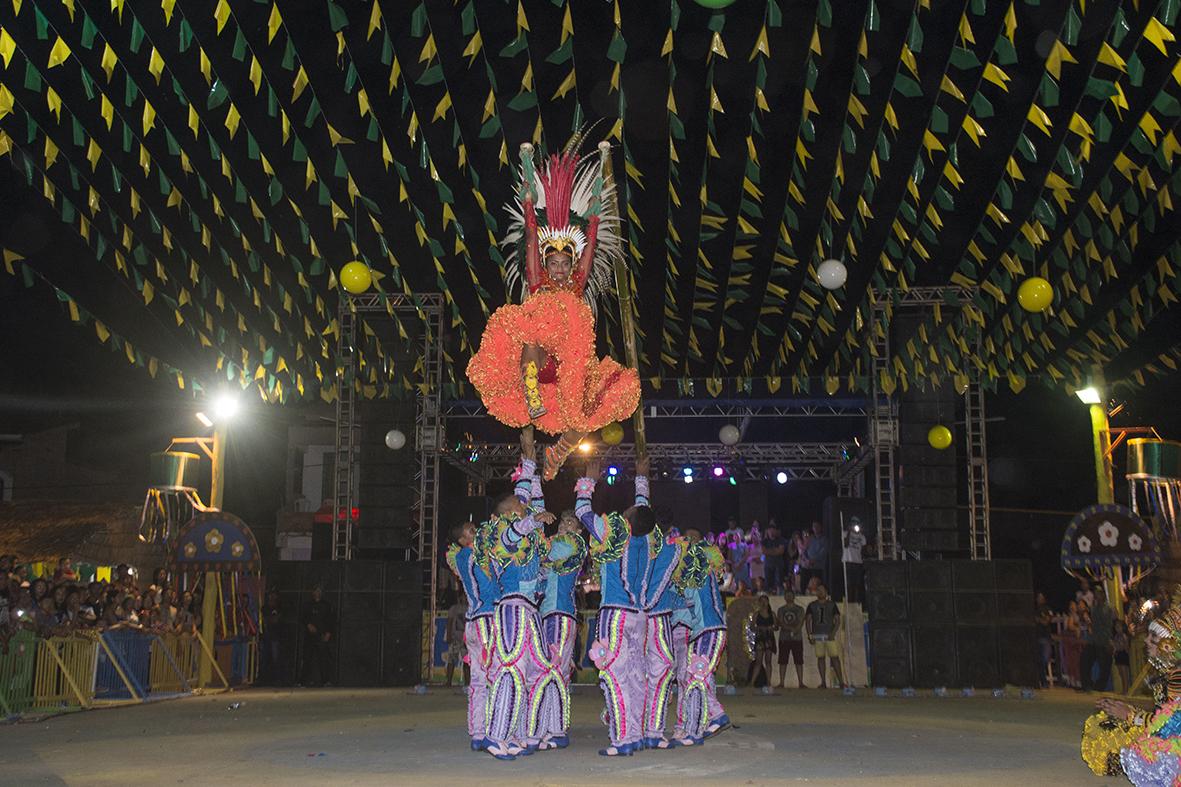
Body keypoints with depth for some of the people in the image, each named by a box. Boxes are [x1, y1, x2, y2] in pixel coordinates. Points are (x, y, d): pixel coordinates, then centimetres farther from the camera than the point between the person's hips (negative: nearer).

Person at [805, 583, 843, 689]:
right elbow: (807, 621, 8)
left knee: (834, 657, -7)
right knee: (820, 657, 1)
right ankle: (823, 682, 4)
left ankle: (841, 681, -6)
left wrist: (833, 633, -10)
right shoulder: (812, 605, 10)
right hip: (817, 635, 1)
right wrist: (809, 635, -3)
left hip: (829, 635, -1)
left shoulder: (832, 604, 8)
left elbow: (837, 620, 4)